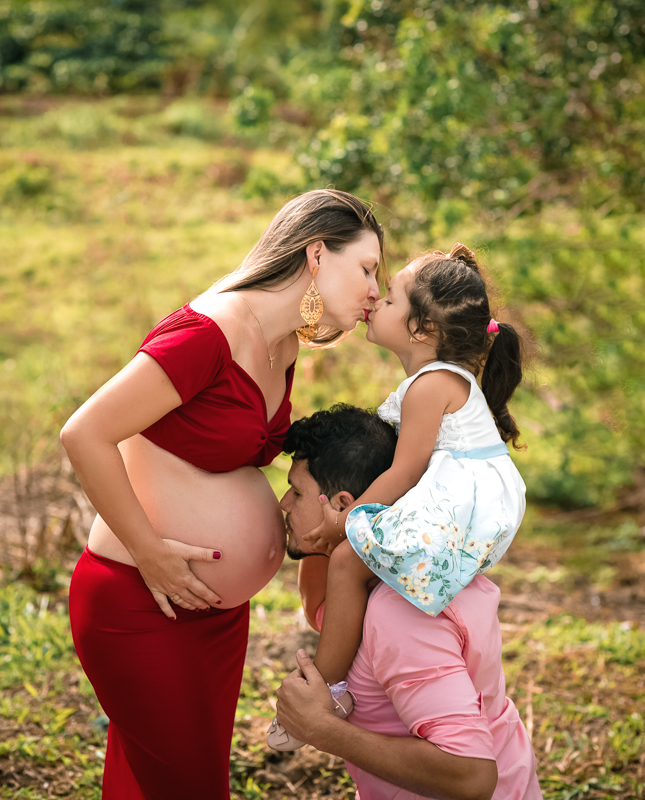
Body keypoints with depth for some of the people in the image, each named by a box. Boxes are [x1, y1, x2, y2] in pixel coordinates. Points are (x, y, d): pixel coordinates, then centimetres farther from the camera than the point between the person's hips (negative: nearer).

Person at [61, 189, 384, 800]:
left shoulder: (281, 348, 5)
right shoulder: (209, 334, -24)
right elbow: (84, 435, -25)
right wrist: (149, 552, -19)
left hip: (220, 607, 9)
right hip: (140, 609, -9)